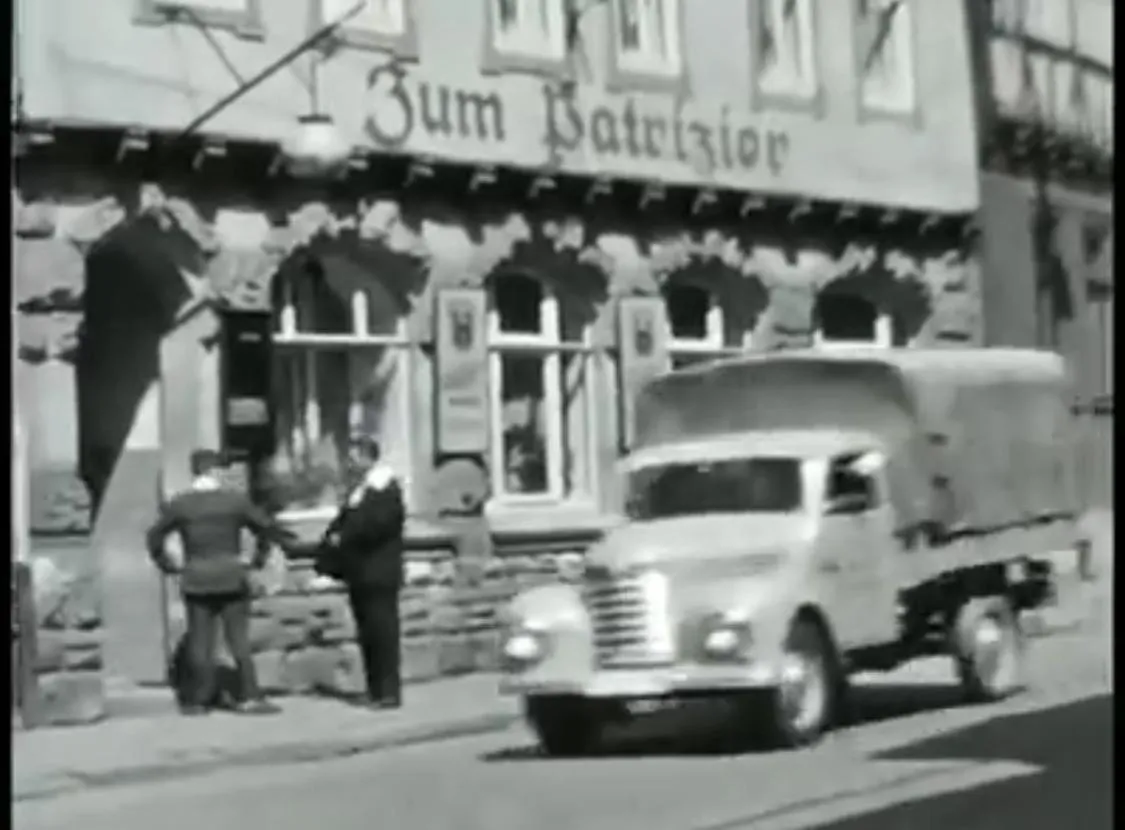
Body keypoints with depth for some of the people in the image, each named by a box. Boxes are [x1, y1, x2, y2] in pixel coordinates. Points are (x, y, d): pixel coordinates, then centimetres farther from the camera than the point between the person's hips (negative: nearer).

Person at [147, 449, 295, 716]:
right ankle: (249, 697, 0)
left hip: (196, 581, 1)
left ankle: (198, 700, 9)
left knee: (200, 642, 7)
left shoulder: (179, 504, 0)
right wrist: (260, 557, 9)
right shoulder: (236, 500, -4)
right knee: (239, 639, 3)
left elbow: (155, 536, 3)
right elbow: (265, 527, -2)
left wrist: (166, 563, 12)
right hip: (231, 577, -1)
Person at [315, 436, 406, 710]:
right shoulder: (361, 485, 17)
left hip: (378, 573, -9)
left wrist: (344, 537, -15)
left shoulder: (384, 487, -10)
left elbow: (377, 524, -20)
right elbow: (346, 520, 17)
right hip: (361, 572, 9)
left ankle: (389, 692, -4)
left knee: (382, 631, -6)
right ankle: (375, 690, 16)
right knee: (368, 633, 10)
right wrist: (334, 537, -1)